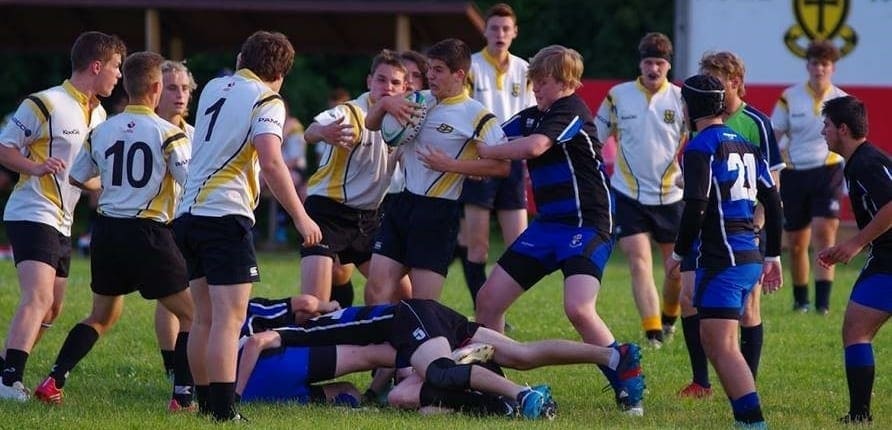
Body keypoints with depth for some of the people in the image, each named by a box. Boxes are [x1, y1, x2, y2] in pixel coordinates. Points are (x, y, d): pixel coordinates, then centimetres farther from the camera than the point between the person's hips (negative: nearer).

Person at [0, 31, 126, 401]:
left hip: (61, 222, 10)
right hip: (33, 214, -10)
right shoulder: (45, 104, -12)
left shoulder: (99, 114, 15)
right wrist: (35, 167, -25)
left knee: (51, 308, 13)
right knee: (37, 299, -23)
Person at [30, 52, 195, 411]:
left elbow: (77, 178, 18)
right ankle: (183, 397, -5)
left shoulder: (101, 131, 5)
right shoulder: (168, 133, -10)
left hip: (107, 232, 6)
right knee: (192, 314, 5)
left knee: (102, 316, 23)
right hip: (148, 233, -6)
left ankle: (52, 382, 14)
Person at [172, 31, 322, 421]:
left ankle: (205, 403, 19)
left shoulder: (214, 88, 15)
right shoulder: (267, 101, -6)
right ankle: (223, 413, -17)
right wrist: (300, 216, -16)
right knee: (229, 318, -10)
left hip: (188, 213, 8)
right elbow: (270, 162, -20)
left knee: (204, 317, 15)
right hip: (226, 214, -8)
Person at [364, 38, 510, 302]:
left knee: (424, 307, -8)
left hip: (438, 212, -7)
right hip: (405, 203, 7)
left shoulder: (476, 116, -9)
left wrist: (451, 165, -18)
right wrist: (385, 104, -2)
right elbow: (371, 124, 21)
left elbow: (503, 166, -17)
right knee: (376, 290, 0)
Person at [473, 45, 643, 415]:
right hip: (546, 225, 9)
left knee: (578, 309, -26)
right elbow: (489, 141, 12)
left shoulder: (572, 111, -12)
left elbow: (533, 147, -27)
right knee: (488, 299, 4)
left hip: (586, 225, -9)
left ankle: (629, 391, -14)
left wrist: (485, 151, -14)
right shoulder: (531, 117, 14)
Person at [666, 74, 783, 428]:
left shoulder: (700, 147, -9)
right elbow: (772, 202, 18)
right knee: (715, 345, 15)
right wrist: (772, 257, 23)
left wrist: (678, 253, -5)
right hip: (749, 256, 9)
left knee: (722, 346, -13)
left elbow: (696, 207, -18)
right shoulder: (744, 145, 17)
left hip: (722, 259, -9)